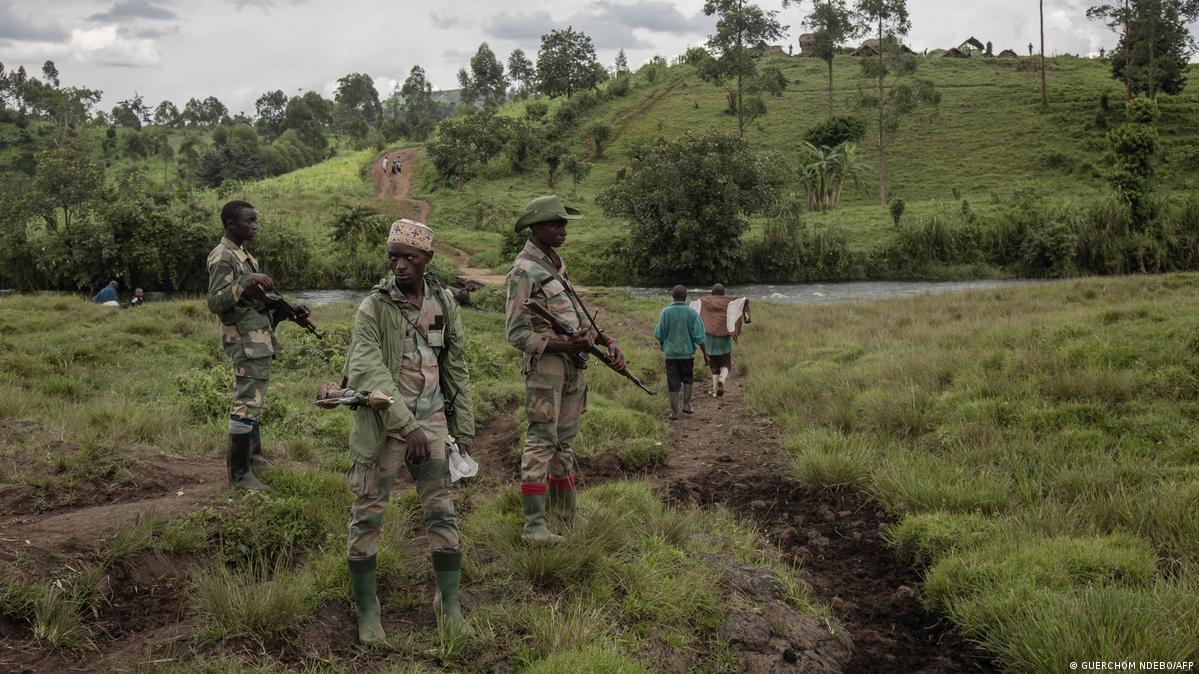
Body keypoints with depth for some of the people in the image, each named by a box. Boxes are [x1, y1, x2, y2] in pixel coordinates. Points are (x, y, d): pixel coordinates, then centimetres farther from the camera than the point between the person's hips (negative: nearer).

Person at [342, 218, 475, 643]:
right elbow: (370, 372, -19)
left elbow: (457, 370, 10)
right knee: (368, 516, 2)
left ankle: (449, 605, 16)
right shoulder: (373, 308, -9)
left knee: (442, 513, 4)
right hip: (383, 424, -3)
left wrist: (463, 431, 9)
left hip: (433, 420, 3)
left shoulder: (444, 304, 4)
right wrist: (407, 426, -25)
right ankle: (366, 609, 17)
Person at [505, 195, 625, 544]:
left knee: (564, 440, 15)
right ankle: (534, 526, -5)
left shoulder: (557, 262, 16)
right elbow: (517, 334, -15)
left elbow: (578, 314, 21)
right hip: (546, 364, -9)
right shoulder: (524, 271, -11)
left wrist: (606, 341, 9)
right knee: (541, 441, -7)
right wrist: (564, 345, -20)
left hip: (575, 364, 9)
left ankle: (568, 514, 24)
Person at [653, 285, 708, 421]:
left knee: (673, 384, 5)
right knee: (688, 379, 21)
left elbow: (659, 334, 0)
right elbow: (698, 336, -7)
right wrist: (705, 354, 2)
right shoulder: (692, 313, -7)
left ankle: (674, 412, 5)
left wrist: (663, 347, 19)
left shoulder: (665, 312, -6)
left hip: (670, 353, 0)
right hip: (687, 352, 0)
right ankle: (686, 405, 15)